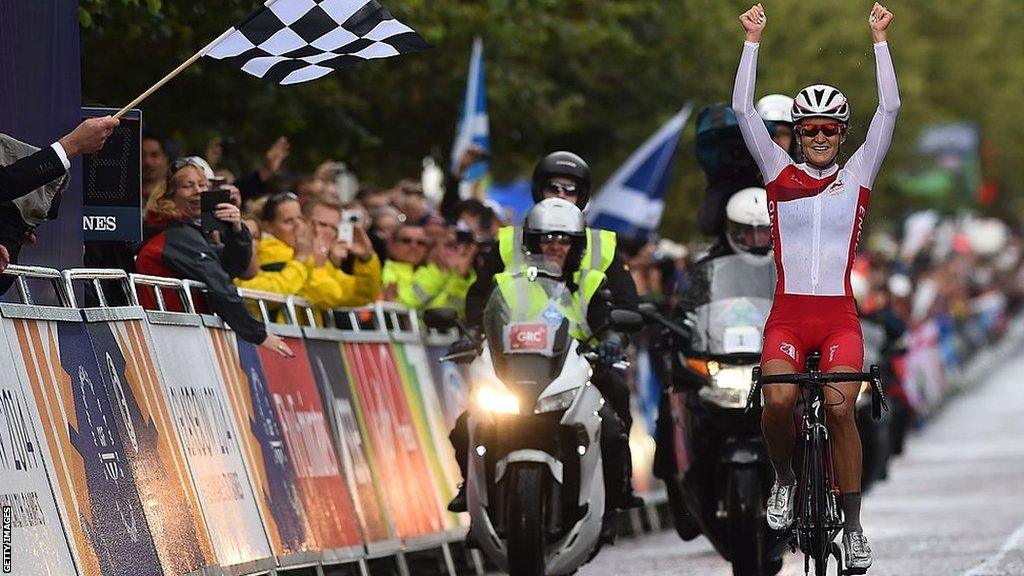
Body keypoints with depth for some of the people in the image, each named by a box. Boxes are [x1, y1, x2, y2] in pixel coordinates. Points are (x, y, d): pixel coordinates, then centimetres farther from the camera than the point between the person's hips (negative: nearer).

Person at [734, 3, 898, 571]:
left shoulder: (857, 174, 11)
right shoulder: (781, 172, 12)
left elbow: (889, 108, 5)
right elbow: (743, 109, 7)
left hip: (839, 316, 0)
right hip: (788, 314, 0)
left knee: (839, 407, -20)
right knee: (777, 400, -26)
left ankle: (852, 525, -10)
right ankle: (784, 478, 4)